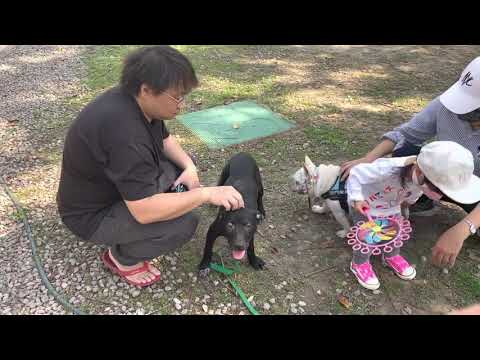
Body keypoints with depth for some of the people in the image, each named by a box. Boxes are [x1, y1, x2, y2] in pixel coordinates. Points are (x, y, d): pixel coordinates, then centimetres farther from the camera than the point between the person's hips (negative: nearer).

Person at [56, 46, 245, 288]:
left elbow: (164, 139, 10)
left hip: (116, 182, 9)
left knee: (182, 164, 7)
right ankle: (121, 256, 3)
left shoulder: (139, 102, -9)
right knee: (184, 222, -24)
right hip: (93, 214, -9)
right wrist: (207, 193, -31)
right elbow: (144, 211, -37)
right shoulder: (123, 131, -37)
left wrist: (189, 167, -8)